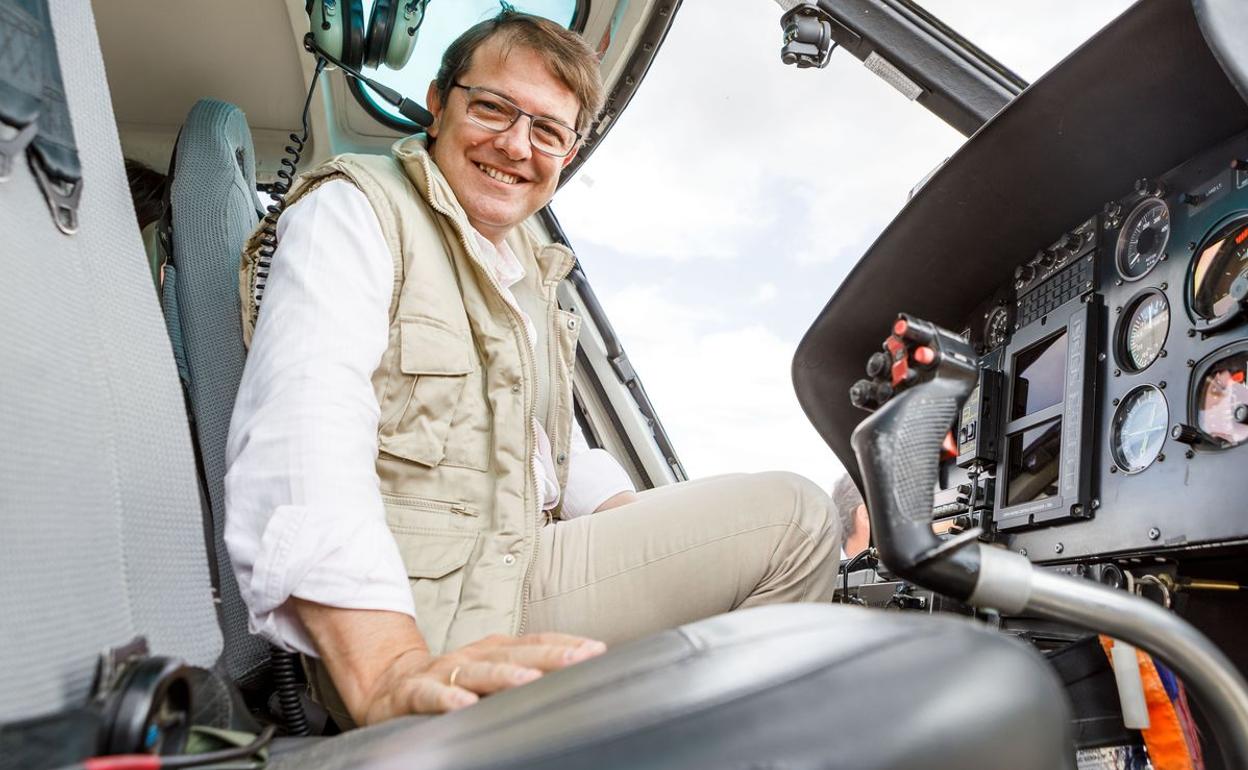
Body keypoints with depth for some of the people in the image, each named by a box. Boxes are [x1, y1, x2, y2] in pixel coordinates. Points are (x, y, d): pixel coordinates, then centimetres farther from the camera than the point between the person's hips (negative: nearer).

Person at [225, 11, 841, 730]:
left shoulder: (530, 269, 21)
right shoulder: (355, 209, -5)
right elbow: (303, 433, -23)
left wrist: (659, 532, 1)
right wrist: (391, 670, -37)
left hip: (523, 575, 8)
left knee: (794, 514, 3)